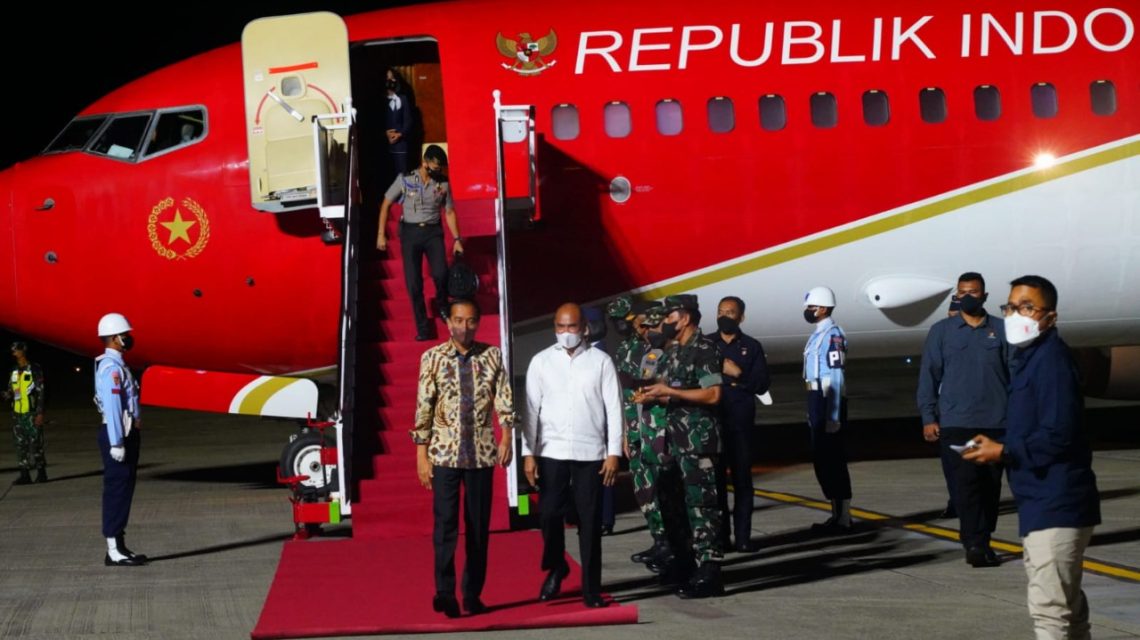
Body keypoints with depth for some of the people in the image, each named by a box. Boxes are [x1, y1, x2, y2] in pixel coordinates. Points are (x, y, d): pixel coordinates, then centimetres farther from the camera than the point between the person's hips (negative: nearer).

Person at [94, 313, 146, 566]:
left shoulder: (118, 366, 17)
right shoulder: (111, 368, -16)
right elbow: (112, 407, -22)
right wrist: (116, 443, -25)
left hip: (127, 434, 10)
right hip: (118, 435, -10)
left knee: (123, 490, 12)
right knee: (117, 490, -8)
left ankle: (119, 547, 17)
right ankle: (114, 551, -6)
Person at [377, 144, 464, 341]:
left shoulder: (443, 183, 0)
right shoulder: (405, 179, -5)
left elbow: (449, 212, 10)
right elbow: (386, 204, 2)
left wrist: (457, 239, 4)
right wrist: (381, 234, -2)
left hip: (433, 231, 1)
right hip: (410, 232, -1)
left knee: (440, 273, -21)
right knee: (414, 282, -3)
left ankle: (442, 304, 11)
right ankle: (423, 327, 9)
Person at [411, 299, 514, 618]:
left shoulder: (492, 356, 4)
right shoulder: (432, 358, 0)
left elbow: (504, 399, -1)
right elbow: (423, 408, -1)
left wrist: (506, 435, -16)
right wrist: (422, 455, -4)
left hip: (482, 453, 2)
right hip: (444, 453, -2)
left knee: (479, 527, 6)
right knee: (445, 525, -6)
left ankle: (473, 594, 14)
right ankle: (445, 592, -2)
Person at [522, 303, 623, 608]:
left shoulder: (600, 361, 3)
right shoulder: (541, 361, 5)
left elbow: (613, 408, 2)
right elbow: (532, 409, 4)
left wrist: (614, 453, -4)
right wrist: (528, 453, -1)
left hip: (590, 453, -1)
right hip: (551, 452, 1)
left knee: (590, 521, 2)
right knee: (550, 515, 0)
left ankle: (591, 589, 9)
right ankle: (555, 569, 26)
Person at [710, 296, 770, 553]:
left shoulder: (752, 346, 8)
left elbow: (762, 385, 1)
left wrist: (738, 373, -11)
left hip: (741, 422, 0)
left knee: (742, 478, 1)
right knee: (715, 477, 0)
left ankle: (743, 537, 4)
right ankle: (719, 536, 6)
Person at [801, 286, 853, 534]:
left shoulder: (832, 335, -15)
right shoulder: (818, 334, 16)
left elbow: (835, 378, -20)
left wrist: (833, 416, -23)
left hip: (829, 400, -10)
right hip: (817, 399, 10)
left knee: (831, 461, -6)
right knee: (822, 460, 14)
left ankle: (842, 518, -2)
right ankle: (838, 515, 22)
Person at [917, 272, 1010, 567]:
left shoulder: (1001, 331, 7)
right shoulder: (941, 331, 5)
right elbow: (929, 376, 5)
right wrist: (928, 418, -2)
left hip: (996, 423, 2)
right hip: (955, 423, -2)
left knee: (991, 487, 7)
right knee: (965, 485, -11)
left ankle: (982, 543, 16)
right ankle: (975, 543, -13)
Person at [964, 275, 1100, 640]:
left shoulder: (1051, 358, -16)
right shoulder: (1030, 357, 16)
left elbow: (1058, 435, -24)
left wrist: (1004, 452, -15)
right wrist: (1001, 450, 4)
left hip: (1055, 506, -11)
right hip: (1047, 503, 11)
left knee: (1048, 608, -11)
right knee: (1068, 605, 19)